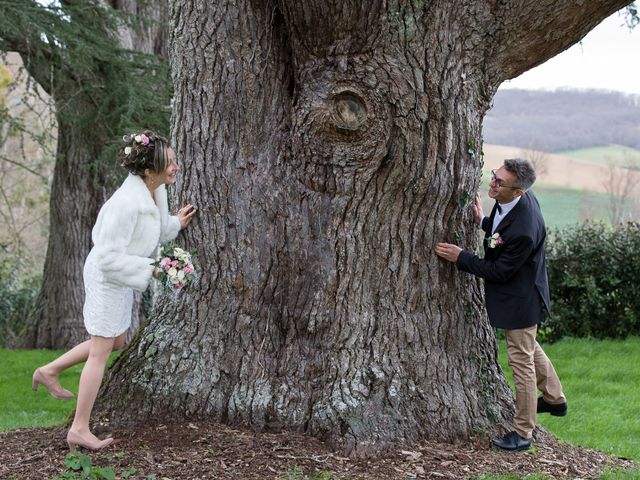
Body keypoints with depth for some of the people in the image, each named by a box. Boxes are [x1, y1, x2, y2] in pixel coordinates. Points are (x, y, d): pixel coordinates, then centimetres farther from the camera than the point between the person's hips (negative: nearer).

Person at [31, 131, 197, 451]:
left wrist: (176, 224, 0)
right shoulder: (127, 202, -31)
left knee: (115, 342, 22)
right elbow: (110, 257, -27)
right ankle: (79, 429, 10)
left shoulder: (155, 189, -3)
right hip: (107, 276, -9)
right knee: (101, 352, 0)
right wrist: (149, 269, -24)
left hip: (120, 275, 9)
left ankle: (49, 371, 33)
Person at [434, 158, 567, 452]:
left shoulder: (524, 229, -37)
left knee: (521, 361, 5)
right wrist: (483, 222, -4)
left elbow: (499, 271, -26)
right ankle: (555, 400, 50)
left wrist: (460, 258, -23)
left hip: (518, 299, -10)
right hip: (518, 295, 10)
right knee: (529, 348, 28)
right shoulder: (517, 199, -9)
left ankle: (523, 433, 21)